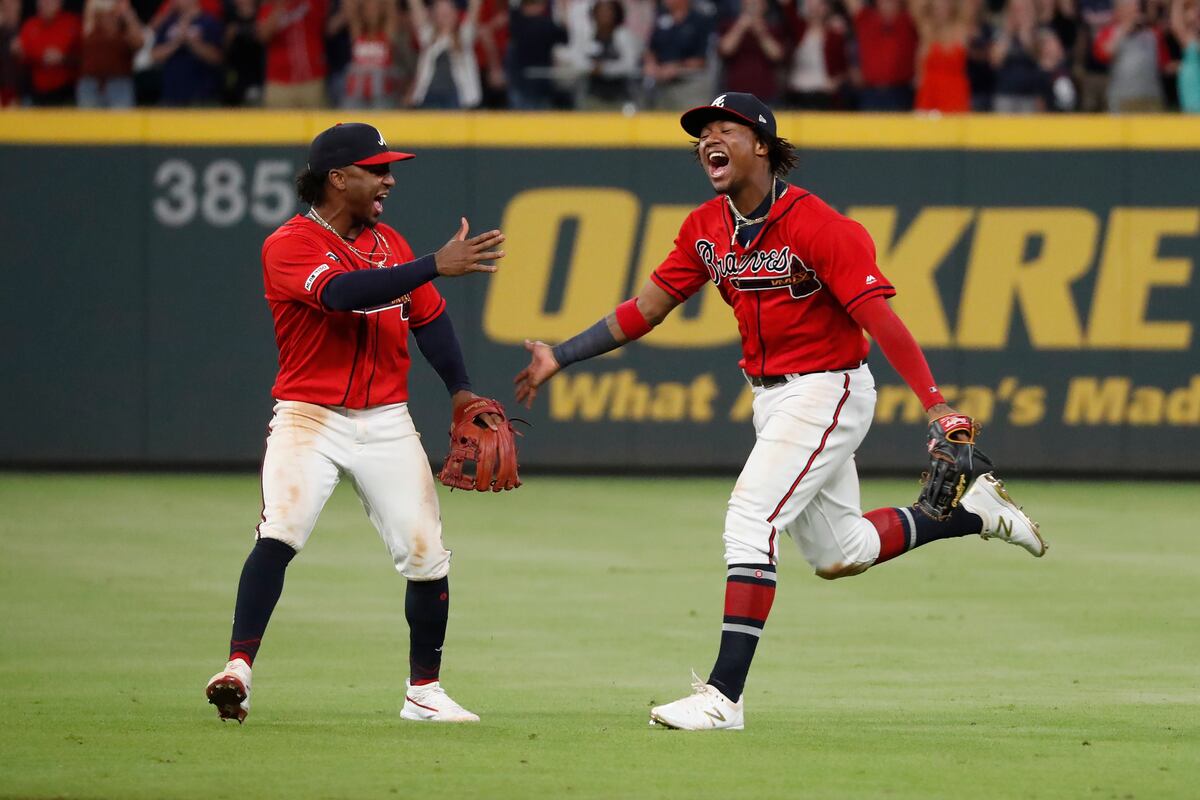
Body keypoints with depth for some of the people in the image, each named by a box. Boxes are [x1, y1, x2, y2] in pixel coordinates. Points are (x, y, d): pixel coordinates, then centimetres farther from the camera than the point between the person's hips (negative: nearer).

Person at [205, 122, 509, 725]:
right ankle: (238, 669, -23)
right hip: (309, 419, -5)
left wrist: (460, 390, 3)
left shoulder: (390, 244, 12)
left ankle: (424, 691, 17)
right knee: (279, 534, -24)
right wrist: (436, 265, -32)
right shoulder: (290, 245, -10)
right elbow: (343, 292, -28)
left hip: (386, 422, 5)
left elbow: (428, 318, 17)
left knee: (427, 557, 2)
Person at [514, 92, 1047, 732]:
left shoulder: (815, 226, -20)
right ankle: (974, 511, 34)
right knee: (838, 553, 15)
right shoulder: (706, 229, 3)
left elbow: (879, 318, -25)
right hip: (770, 398, 8)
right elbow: (645, 309, 9)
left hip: (829, 389, -8)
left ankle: (723, 696, -18)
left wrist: (934, 403, -33)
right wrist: (560, 358, 2)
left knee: (750, 521, -19)